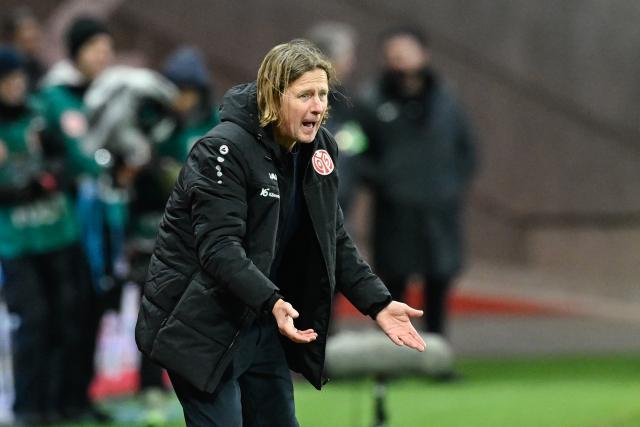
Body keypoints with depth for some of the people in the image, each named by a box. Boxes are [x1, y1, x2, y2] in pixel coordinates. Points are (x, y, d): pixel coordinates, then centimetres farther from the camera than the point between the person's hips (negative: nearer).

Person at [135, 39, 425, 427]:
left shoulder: (320, 149, 3)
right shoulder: (224, 150, -20)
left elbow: (336, 241, 7)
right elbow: (219, 246, -29)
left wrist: (379, 304, -5)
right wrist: (272, 302, -42)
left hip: (263, 325, 8)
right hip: (202, 325, -8)